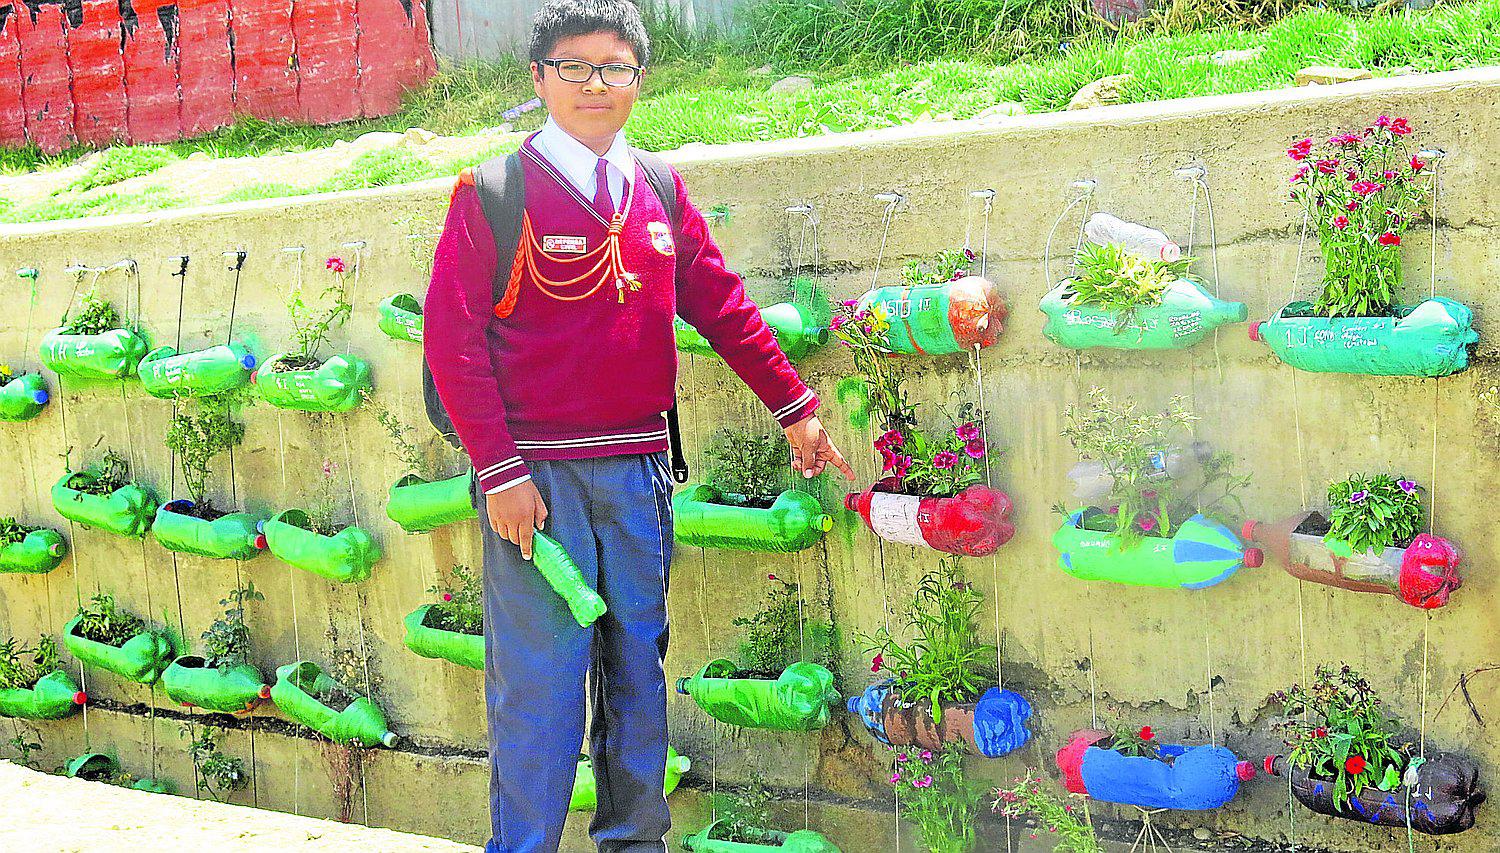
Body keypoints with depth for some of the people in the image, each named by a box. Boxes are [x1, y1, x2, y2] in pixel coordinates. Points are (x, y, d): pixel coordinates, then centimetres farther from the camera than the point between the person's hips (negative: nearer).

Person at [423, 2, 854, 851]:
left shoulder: (661, 191, 11)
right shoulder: (496, 193, -3)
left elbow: (721, 304, 17)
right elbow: (453, 337, -7)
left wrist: (794, 406, 18)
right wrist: (499, 471, -13)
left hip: (637, 469, 5)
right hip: (537, 474, -5)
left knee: (638, 664, 11)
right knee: (539, 682, -3)